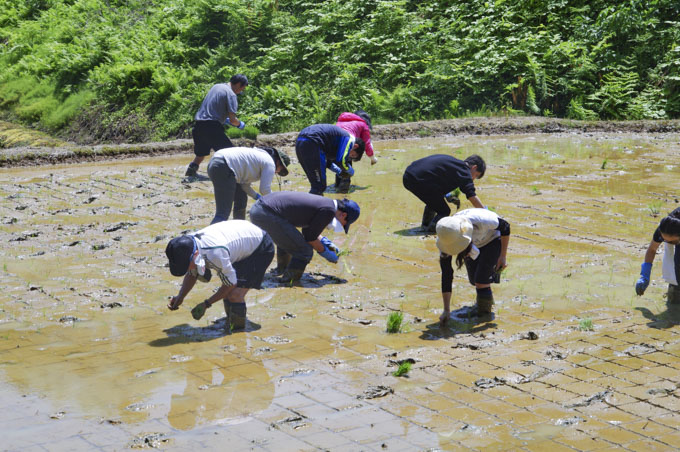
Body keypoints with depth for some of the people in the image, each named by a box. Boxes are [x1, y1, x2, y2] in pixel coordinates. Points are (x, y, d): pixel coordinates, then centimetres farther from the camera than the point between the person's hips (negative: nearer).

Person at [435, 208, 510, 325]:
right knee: (474, 280, 9)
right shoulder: (445, 239, -34)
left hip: (492, 239, -3)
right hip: (474, 243, 3)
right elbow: (446, 275, -28)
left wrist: (502, 256, -16)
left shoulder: (480, 220, -45)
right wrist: (446, 310, -27)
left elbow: (505, 227, -22)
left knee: (481, 280, -15)